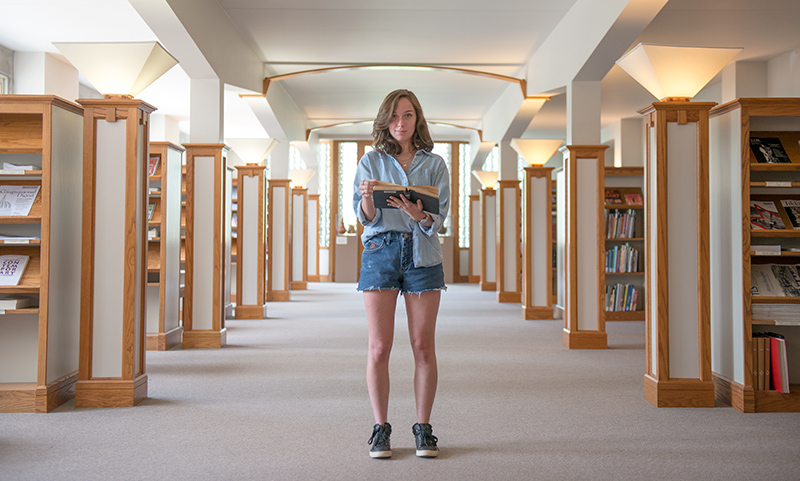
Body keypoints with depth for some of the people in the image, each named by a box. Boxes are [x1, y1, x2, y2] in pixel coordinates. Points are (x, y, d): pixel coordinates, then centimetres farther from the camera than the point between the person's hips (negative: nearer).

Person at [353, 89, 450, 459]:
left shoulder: (434, 164, 10)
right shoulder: (370, 162, 10)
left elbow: (439, 218, 1)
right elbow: (365, 217, 2)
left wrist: (417, 214, -21)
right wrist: (367, 197, -21)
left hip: (422, 253, 1)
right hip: (380, 251, 0)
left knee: (423, 346, 1)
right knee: (379, 347, -2)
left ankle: (423, 428, 11)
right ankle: (380, 429, 8)